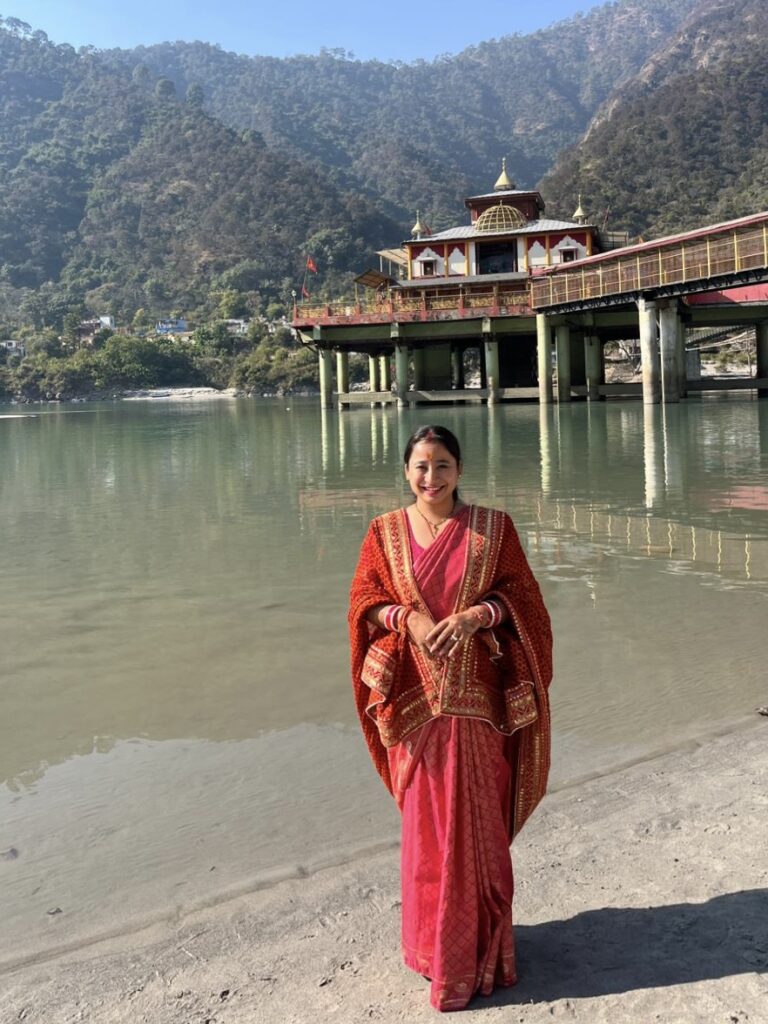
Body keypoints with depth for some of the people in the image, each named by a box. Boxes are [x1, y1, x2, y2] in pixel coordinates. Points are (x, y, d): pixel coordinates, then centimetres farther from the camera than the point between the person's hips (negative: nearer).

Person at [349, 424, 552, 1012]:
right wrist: (408, 617, -16)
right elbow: (364, 601, 3)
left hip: (477, 698, 0)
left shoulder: (492, 528, 2)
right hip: (415, 697, 1)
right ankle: (432, 940, 27)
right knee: (425, 820, 9)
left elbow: (520, 595, 1)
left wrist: (476, 615, -18)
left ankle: (476, 946, 22)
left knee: (476, 819, 5)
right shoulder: (385, 533, 4)